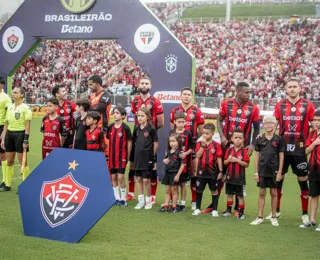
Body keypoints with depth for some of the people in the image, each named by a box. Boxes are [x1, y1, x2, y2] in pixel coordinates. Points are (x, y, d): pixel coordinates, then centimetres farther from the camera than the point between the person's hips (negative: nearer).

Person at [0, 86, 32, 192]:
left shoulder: (25, 108, -7)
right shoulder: (10, 107, 11)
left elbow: (27, 125, -10)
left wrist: (26, 140, -15)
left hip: (20, 134, -6)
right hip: (9, 134, 6)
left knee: (23, 162, 0)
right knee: (9, 162, 11)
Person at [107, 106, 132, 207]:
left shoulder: (125, 128, -7)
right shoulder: (110, 127, 7)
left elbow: (129, 143, -3)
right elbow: (108, 141, 13)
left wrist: (128, 157, -3)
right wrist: (107, 154, 8)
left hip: (122, 157, -5)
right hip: (112, 156, 5)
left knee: (120, 177, -6)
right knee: (113, 177, 8)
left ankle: (123, 199, 6)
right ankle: (117, 198, 18)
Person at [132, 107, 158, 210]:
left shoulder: (151, 129, -9)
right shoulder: (136, 129, 5)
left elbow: (155, 143, -5)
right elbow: (135, 142, 13)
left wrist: (152, 155, -1)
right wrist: (138, 152, 5)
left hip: (147, 158, -5)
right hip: (138, 157, 5)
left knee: (146, 180, -1)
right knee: (139, 179, 9)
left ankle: (148, 201, 12)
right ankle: (140, 201, 18)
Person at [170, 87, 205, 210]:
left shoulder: (197, 111, -2)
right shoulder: (175, 111, 7)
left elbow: (201, 130, 3)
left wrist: (194, 139, -3)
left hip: (192, 145, -3)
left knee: (193, 172, 1)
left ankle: (194, 201, 7)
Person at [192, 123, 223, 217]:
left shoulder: (216, 145, -5)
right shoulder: (199, 143, 1)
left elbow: (219, 158, -2)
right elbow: (198, 155, -12)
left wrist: (220, 171, -3)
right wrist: (203, 145, -19)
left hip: (212, 172, -2)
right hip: (201, 171, 2)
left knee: (214, 190, 8)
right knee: (199, 190, 10)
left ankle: (215, 210, 17)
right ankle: (197, 209, 22)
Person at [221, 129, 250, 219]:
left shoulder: (244, 151, -9)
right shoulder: (229, 150, 3)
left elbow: (247, 164, -12)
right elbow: (225, 163, 8)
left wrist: (237, 160, -21)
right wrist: (228, 160, -13)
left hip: (240, 177, -4)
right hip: (230, 176, 4)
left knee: (240, 195, 3)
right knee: (230, 194, 15)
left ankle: (241, 212, 12)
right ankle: (228, 210, 27)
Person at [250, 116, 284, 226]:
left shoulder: (278, 139, -2)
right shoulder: (260, 139, 2)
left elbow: (281, 156, 0)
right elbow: (257, 156, 5)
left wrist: (279, 172, -4)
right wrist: (256, 172, 1)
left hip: (274, 170, -1)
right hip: (262, 170, 1)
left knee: (273, 193, 8)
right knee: (262, 193, 6)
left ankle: (274, 217, 17)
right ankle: (260, 217, 12)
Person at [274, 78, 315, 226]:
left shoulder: (308, 106, 0)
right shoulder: (279, 105, 5)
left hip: (300, 149, -2)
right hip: (282, 148, 2)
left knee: (303, 181, 3)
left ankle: (305, 214, 13)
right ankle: (276, 211, 23)